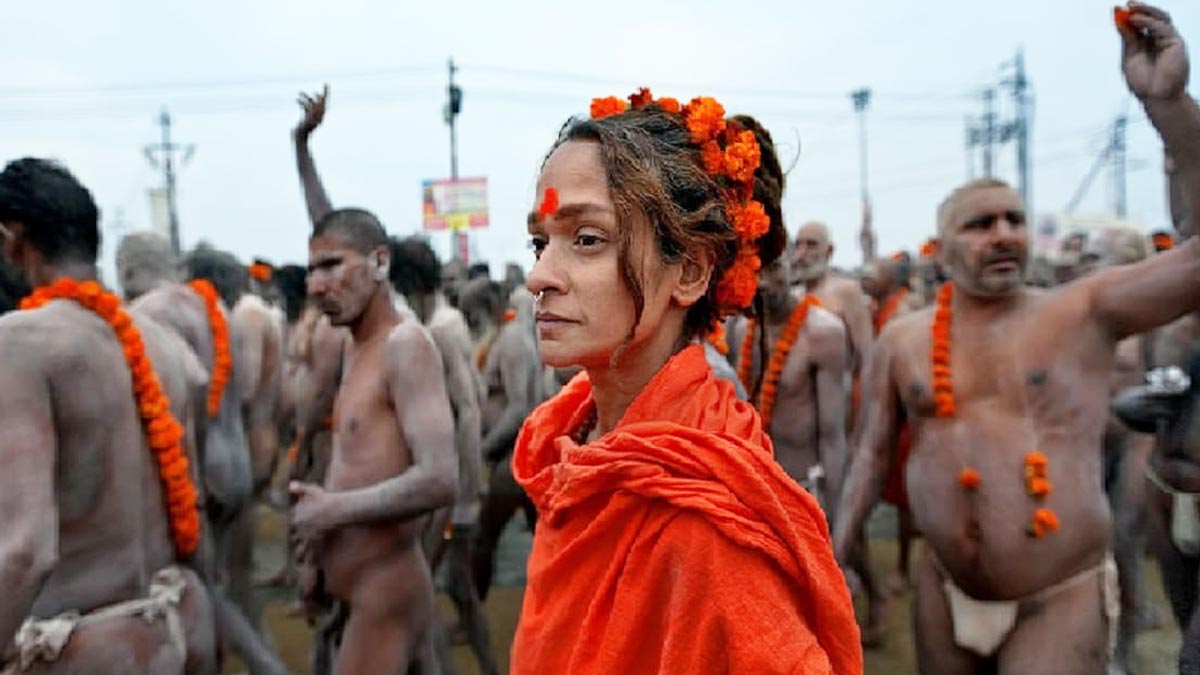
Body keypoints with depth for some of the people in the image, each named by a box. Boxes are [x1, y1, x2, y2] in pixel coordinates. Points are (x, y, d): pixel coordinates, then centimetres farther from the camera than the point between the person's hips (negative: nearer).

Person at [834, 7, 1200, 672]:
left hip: (1060, 602, -3)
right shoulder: (901, 339, -1)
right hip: (943, 591, 3)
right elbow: (873, 452, 5)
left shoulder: (1083, 312, -7)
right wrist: (834, 559, 3)